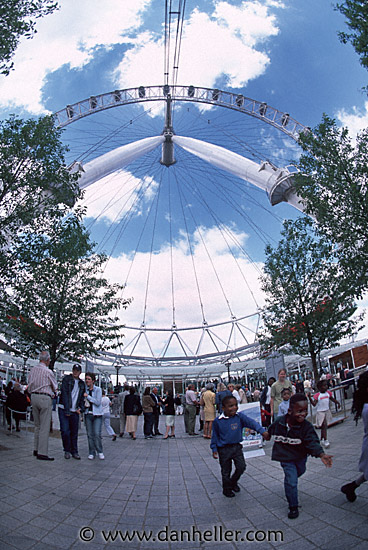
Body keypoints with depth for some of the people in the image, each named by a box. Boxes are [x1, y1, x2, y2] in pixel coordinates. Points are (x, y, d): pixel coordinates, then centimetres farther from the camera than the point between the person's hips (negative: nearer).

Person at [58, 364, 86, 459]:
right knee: (65, 431, -7)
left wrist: (81, 409, 1)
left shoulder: (82, 384, 13)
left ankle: (74, 452, 17)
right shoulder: (66, 379, -3)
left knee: (74, 432, 7)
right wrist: (67, 410, -16)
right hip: (64, 410, -4)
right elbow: (64, 394, -10)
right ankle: (67, 451, 11)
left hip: (74, 411, 4)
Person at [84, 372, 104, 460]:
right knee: (90, 434, 2)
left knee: (97, 434, -8)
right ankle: (91, 452, 13)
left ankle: (100, 452, 7)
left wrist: (87, 396, -13)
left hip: (97, 415, -4)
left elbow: (98, 402, -13)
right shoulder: (85, 390, 8)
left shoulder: (98, 389, -5)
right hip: (88, 414, 4)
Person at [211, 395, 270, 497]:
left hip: (237, 447, 2)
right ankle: (227, 489, 34)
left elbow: (251, 422, -24)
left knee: (241, 467, 3)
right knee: (226, 471, 10)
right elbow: (215, 436, -2)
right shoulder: (218, 421, -13)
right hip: (224, 449, -2)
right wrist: (214, 449, -1)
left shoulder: (240, 417, -12)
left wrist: (262, 431, -38)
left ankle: (233, 482, 32)